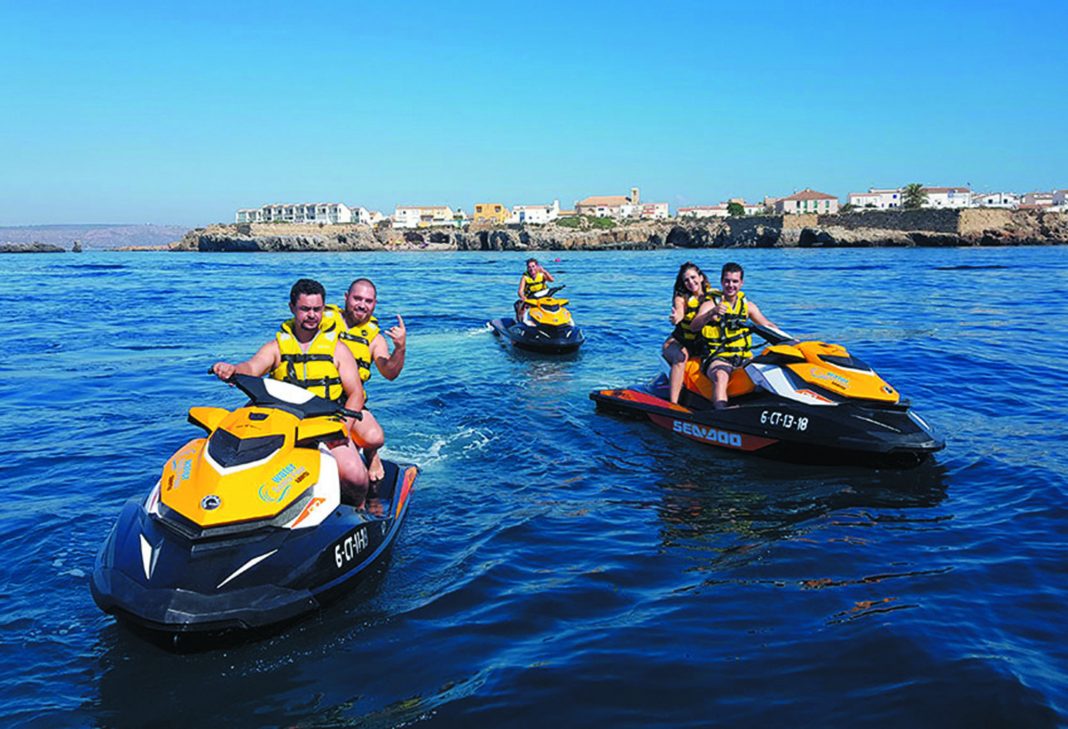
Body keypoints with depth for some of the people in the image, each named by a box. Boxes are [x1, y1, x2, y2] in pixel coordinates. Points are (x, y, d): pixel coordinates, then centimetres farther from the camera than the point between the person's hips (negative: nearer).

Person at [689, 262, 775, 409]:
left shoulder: (748, 306, 16)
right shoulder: (710, 304, 2)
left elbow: (767, 325, 18)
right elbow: (693, 327, -14)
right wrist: (712, 313, -34)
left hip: (744, 358, 5)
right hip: (718, 357, -5)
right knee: (721, 376, -37)